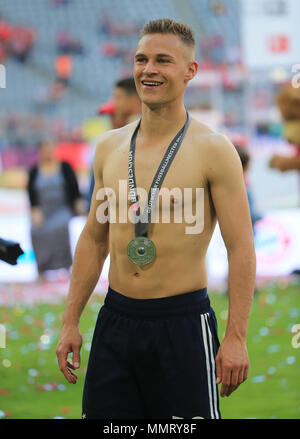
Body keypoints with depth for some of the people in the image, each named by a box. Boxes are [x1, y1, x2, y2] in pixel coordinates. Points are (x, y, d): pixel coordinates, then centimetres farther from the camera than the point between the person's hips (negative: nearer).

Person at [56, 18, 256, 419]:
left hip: (183, 324, -5)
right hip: (116, 321, 5)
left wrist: (236, 338, -14)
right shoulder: (110, 147, 9)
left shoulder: (213, 150, -7)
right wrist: (70, 322, 12)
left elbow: (241, 250, -9)